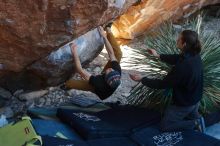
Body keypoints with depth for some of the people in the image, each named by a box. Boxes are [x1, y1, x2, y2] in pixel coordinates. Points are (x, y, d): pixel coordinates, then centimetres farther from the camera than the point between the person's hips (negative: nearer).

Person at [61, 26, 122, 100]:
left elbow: (80, 71, -43)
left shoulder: (99, 84, -49)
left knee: (69, 82, -5)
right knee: (118, 53, -10)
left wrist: (74, 53, -41)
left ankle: (68, 86, 33)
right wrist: (104, 36, -24)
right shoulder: (118, 72, -40)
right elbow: (111, 53, -28)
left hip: (96, 89, -3)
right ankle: (109, 33, 9)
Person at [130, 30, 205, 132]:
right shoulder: (194, 56, -12)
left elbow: (163, 84, -28)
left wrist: (142, 80, -19)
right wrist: (158, 56, 15)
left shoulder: (182, 67, -38)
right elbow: (176, 58, 10)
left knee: (165, 126, 8)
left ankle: (195, 123, 1)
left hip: (184, 103, -9)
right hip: (195, 98, 9)